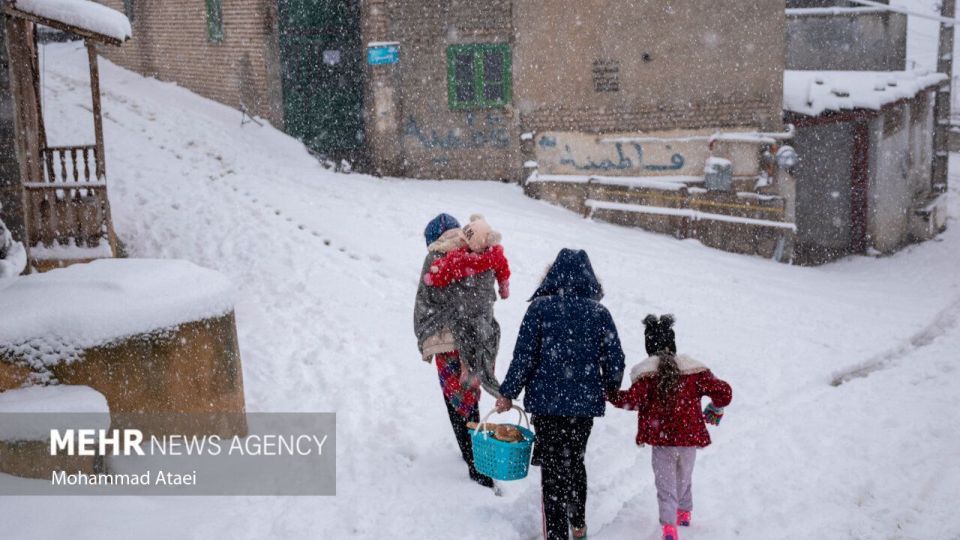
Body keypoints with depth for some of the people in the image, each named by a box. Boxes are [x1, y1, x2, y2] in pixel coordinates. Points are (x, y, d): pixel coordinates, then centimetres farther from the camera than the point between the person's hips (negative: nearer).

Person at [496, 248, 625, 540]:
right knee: (575, 461, 21)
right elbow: (615, 359, 1)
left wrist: (508, 393, 2)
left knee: (553, 468, 6)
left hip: (547, 401, -3)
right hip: (586, 403, 3)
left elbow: (524, 356, -9)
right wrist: (610, 390, 21)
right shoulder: (600, 313, -3)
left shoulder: (540, 308, -9)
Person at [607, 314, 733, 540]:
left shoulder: (646, 374, -10)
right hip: (690, 437, 3)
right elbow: (723, 392, -6)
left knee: (666, 485, 4)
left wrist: (611, 394, -2)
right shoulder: (694, 370, -2)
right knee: (684, 479, 26)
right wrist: (716, 410, 13)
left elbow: (632, 401, -19)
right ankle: (684, 513, 44)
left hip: (661, 440, -3)